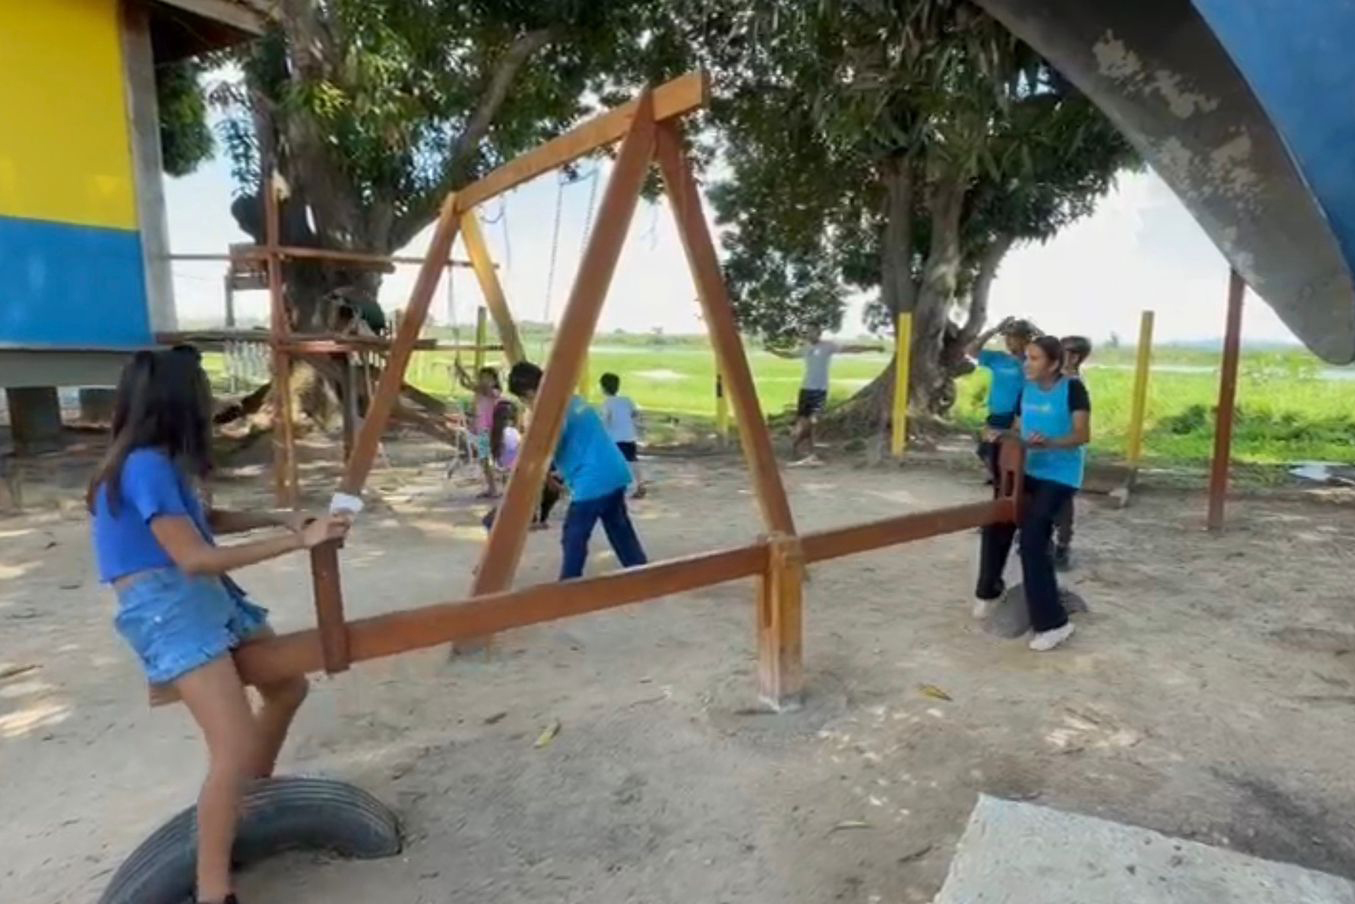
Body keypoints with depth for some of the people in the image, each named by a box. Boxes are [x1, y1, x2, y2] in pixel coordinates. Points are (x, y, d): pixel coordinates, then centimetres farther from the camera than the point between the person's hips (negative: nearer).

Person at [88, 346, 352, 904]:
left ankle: (256, 794, 40)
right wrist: (297, 542, -23)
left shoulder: (163, 462, 10)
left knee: (288, 686, 19)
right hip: (167, 611, -10)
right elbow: (195, 558, -24)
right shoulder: (145, 466, -19)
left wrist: (277, 520, 15)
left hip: (209, 598, 10)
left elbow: (203, 521, 26)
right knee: (237, 747, -20)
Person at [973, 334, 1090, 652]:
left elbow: (1083, 435, -20)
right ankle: (988, 591, 34)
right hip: (1029, 471, 8)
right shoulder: (1027, 390, 6)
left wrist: (1049, 442, -39)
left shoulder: (1073, 389, -13)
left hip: (1060, 477, -7)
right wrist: (1001, 434, -8)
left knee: (1033, 540, -18)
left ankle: (1053, 622, -8)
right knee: (996, 524, 10)